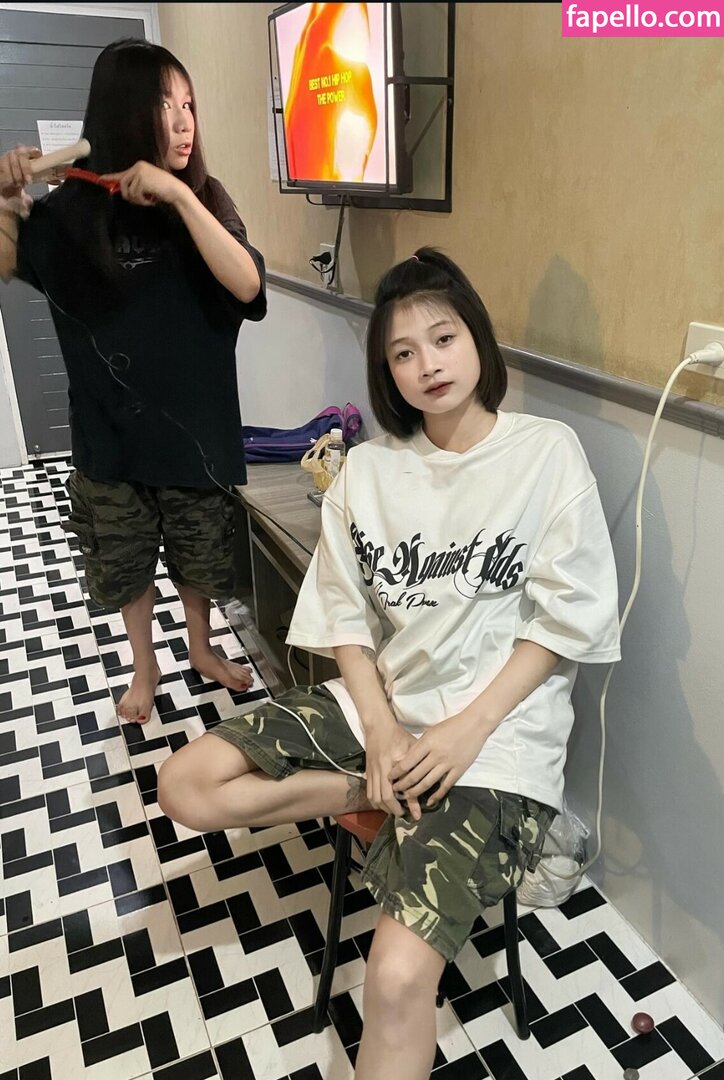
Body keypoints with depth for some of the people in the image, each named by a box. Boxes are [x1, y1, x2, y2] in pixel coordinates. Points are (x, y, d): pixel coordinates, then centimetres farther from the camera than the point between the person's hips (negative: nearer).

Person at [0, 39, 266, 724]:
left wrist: (180, 195, -28)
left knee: (196, 552, 16)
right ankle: (144, 666, 38)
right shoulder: (76, 210, -5)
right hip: (111, 428, 0)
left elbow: (246, 286, -21)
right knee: (125, 560, 15)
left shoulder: (203, 201, -5)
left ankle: (200, 648, 42)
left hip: (194, 420, 0)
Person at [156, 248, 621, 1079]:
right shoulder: (369, 468, 5)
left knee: (397, 978, -24)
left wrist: (468, 729, -14)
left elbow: (566, 620, -6)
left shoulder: (548, 453, -5)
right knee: (187, 784, -9)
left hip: (499, 729, -5)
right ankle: (382, 794, -1)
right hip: (381, 702, 5)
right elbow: (347, 612, 4)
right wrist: (381, 729, -11)